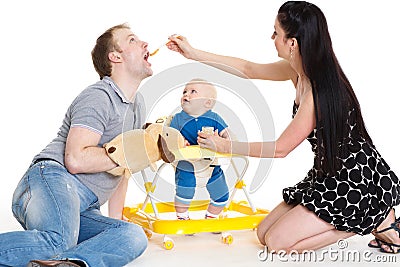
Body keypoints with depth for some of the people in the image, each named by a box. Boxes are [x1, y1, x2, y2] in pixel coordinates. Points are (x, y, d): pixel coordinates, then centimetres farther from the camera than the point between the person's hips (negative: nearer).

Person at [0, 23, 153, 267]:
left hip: (82, 210, 8)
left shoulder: (138, 104, 24)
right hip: (53, 178, -8)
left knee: (134, 237, -21)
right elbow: (76, 160, -17)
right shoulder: (98, 97, -5)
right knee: (59, 243, -38)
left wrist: (116, 219, 24)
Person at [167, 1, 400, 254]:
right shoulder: (298, 70, -1)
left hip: (358, 182, -9)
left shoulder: (318, 93, -27)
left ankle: (378, 223, -1)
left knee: (277, 242, -10)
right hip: (330, 175, 9)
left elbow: (280, 148, -17)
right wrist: (194, 53, 13)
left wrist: (225, 146, -8)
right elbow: (249, 69, 12)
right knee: (264, 233, 9)